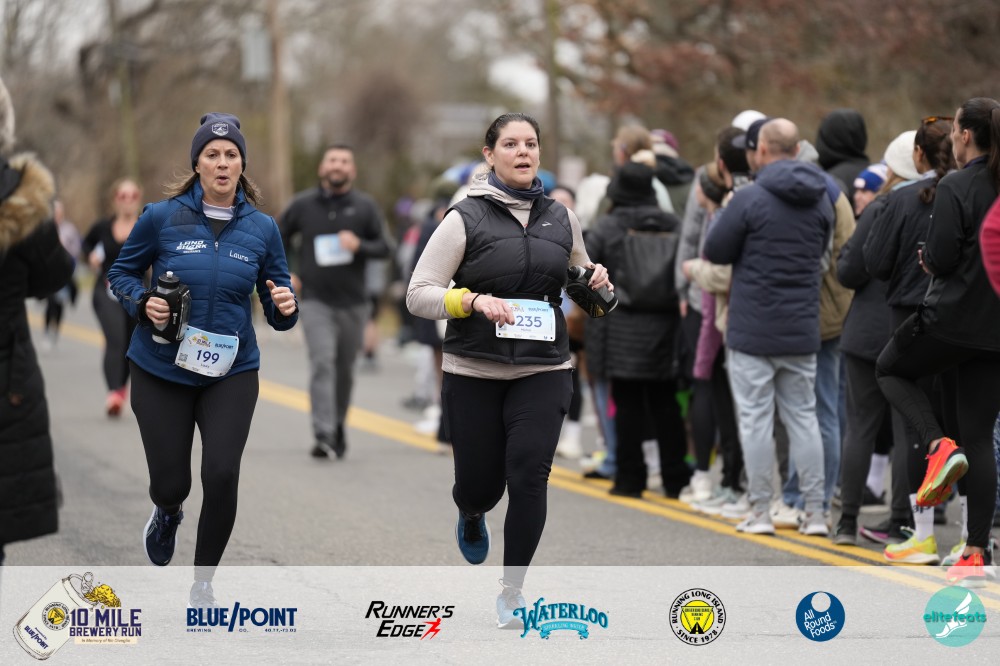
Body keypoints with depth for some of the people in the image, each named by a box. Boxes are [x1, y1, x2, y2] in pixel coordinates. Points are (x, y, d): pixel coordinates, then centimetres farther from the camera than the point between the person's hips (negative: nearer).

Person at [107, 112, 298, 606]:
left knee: (222, 476, -14)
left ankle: (203, 584, 9)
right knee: (170, 482, 3)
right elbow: (121, 272, 5)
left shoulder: (262, 228, -1)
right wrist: (142, 303, -14)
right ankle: (167, 513, 45)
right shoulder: (162, 217, -7)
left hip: (232, 372, 1)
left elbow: (276, 298, 5)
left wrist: (284, 308, -18)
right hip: (162, 369, -1)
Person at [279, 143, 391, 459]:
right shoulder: (303, 204, 2)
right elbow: (279, 237, 16)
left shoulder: (365, 206, 2)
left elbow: (384, 248, 1)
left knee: (345, 369, 12)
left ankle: (338, 427, 32)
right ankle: (323, 435, -22)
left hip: (353, 302, 2)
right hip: (316, 300, -2)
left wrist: (359, 246, -19)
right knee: (322, 363, -16)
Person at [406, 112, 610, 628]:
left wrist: (596, 282, 1)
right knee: (480, 483, 7)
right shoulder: (466, 218, -5)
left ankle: (512, 591, -1)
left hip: (543, 371, 2)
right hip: (473, 373, -2)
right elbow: (418, 295, -7)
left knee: (529, 475, -15)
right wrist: (475, 300, -24)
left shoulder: (560, 218, 8)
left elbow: (580, 280, 25)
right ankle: (471, 514, 46)